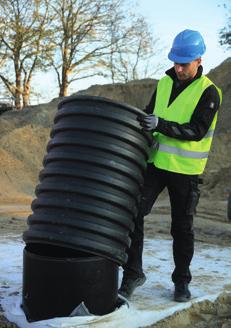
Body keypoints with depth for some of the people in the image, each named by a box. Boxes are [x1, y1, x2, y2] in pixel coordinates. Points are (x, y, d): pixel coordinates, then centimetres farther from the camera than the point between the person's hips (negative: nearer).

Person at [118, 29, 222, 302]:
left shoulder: (209, 92, -9)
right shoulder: (164, 82, 8)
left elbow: (196, 131, -19)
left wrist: (160, 124, -28)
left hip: (185, 170, -4)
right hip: (156, 162, 4)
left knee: (182, 228, 7)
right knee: (133, 214, -6)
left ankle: (182, 281, 25)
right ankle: (133, 274, 7)